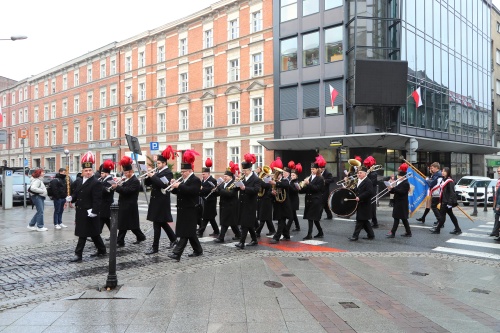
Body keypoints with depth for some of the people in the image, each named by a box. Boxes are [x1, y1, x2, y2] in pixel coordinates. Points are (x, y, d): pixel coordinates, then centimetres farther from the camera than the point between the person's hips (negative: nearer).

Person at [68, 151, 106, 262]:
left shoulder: (96, 183, -14)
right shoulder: (81, 182, 14)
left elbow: (97, 199, -19)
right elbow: (76, 193, 16)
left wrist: (94, 211, -26)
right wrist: (71, 197, -6)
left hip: (89, 213, -8)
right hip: (80, 212, 9)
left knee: (83, 233, -4)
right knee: (93, 233, 16)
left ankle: (78, 254, 2)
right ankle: (101, 250, 28)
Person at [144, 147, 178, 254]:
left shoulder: (168, 173, -10)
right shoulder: (157, 172, 14)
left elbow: (163, 184, -26)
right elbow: (147, 183, 14)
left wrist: (153, 176, -22)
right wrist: (149, 176, -5)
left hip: (161, 202, -9)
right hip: (156, 201, 9)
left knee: (157, 224, -6)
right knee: (162, 222, 16)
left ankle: (155, 247, 0)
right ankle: (173, 239, 31)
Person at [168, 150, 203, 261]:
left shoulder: (195, 180, -10)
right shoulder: (183, 180, 17)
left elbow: (191, 191, -28)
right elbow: (178, 192, 14)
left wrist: (179, 186, -28)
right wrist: (174, 186, -5)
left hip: (190, 211, -9)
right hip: (183, 210, 9)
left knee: (185, 233, -9)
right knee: (189, 232, 14)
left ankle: (177, 253, -12)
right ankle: (198, 250, 26)